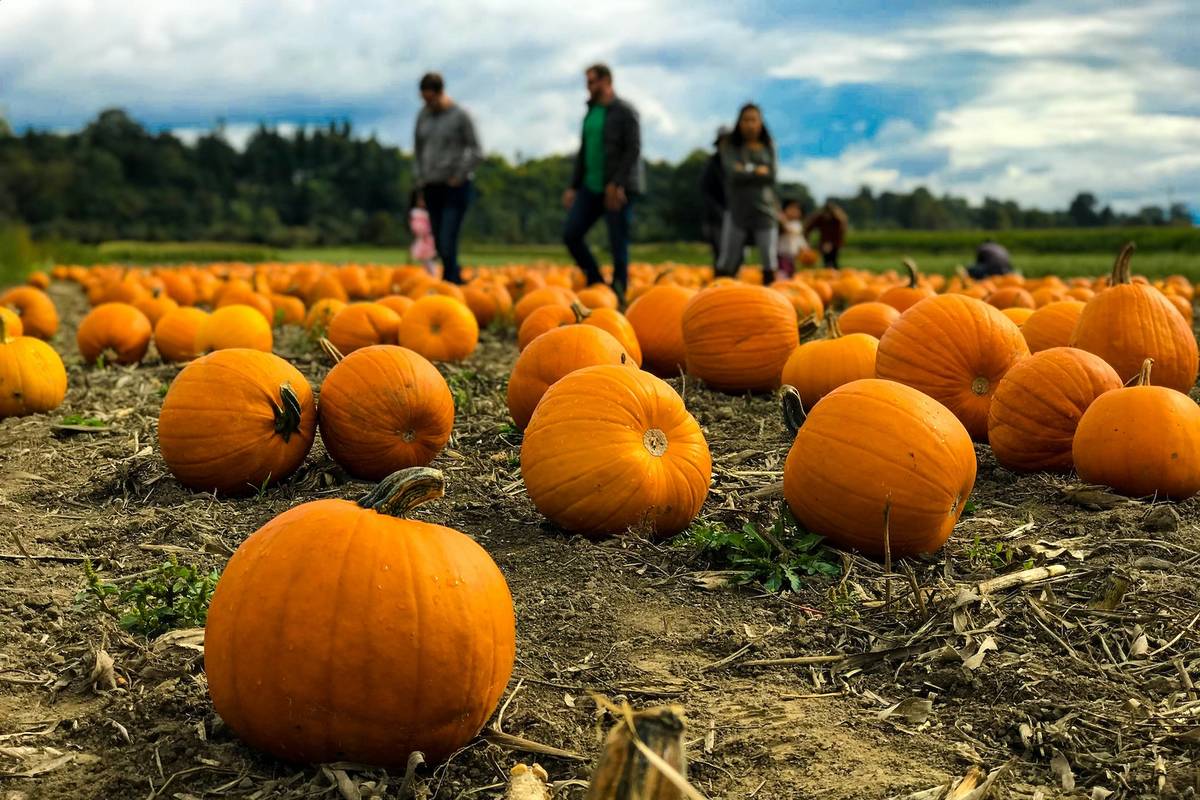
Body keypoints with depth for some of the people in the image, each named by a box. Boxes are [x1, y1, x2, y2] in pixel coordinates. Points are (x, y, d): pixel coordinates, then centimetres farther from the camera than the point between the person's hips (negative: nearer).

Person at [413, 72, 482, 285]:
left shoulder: (460, 115, -7)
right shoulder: (423, 115, 9)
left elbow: (477, 152, -6)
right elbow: (418, 151, 16)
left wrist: (458, 177, -9)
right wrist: (420, 183, 11)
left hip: (455, 187, -6)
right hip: (432, 187, 6)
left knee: (447, 243, -14)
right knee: (439, 244, 7)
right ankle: (458, 282, 22)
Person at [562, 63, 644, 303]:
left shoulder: (625, 112, -6)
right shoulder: (591, 112, 16)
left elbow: (633, 150, -14)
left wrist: (617, 183, -21)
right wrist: (574, 186, 15)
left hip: (618, 190, -7)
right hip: (591, 188, 8)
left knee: (618, 245, -3)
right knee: (570, 234, 0)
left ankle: (618, 295, 6)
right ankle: (596, 284, 11)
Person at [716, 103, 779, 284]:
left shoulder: (768, 147, 9)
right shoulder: (729, 147, 4)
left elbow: (770, 176, -3)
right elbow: (733, 174, -10)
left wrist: (747, 170, -6)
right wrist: (758, 171, -4)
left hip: (764, 212, 1)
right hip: (737, 212, -1)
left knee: (769, 264, -3)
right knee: (726, 265, -3)